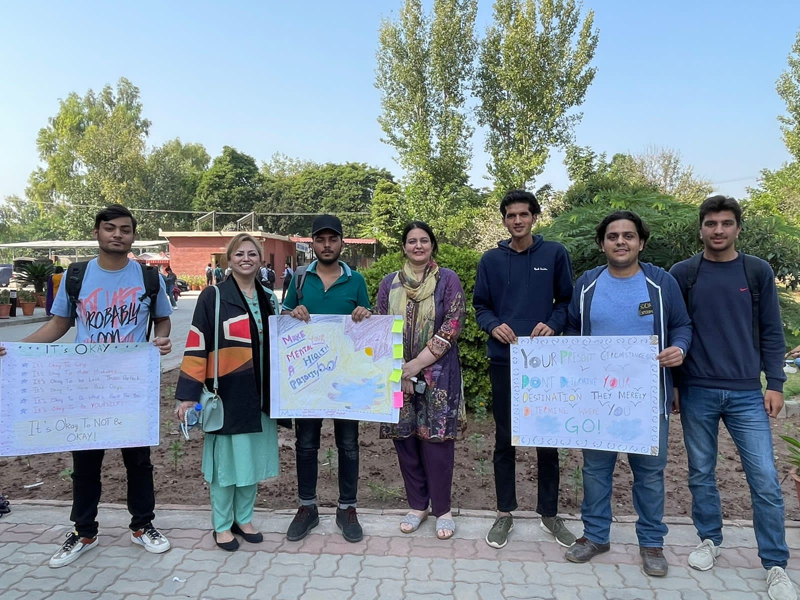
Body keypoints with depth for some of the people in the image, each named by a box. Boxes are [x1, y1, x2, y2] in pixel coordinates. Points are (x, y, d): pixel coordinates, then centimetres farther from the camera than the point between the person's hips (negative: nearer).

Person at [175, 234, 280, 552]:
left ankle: (243, 518, 30)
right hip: (228, 392, -5)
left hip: (260, 393, 5)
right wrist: (189, 393, -13)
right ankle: (222, 525, 23)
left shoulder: (268, 298, 9)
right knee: (227, 457, 4)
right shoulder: (213, 297, -7)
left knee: (253, 457, 12)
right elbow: (196, 346, -10)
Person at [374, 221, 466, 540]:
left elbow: (452, 326, -8)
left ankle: (442, 509, 17)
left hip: (438, 373, -3)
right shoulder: (390, 282, 7)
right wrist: (399, 372, -7)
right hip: (397, 374, 3)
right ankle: (417, 505, 25)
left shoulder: (448, 279, -1)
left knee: (436, 438, 0)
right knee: (405, 437, 8)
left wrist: (418, 364, -13)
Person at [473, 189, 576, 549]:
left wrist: (553, 324, -13)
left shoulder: (555, 254, 2)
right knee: (504, 439, 9)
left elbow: (567, 300, 6)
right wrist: (493, 325, -13)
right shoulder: (491, 260, 4)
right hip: (504, 360, 1)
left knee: (547, 439, 9)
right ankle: (505, 513, 25)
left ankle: (550, 513, 27)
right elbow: (480, 306, 8)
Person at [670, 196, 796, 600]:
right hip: (696, 392, 0)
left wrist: (775, 384, -1)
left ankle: (775, 566, 15)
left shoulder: (758, 271, 3)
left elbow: (771, 332, 5)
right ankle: (709, 540, 30)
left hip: (747, 393, 0)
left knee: (765, 479, 0)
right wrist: (668, 384, 3)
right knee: (701, 473, 11)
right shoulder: (682, 274, 1)